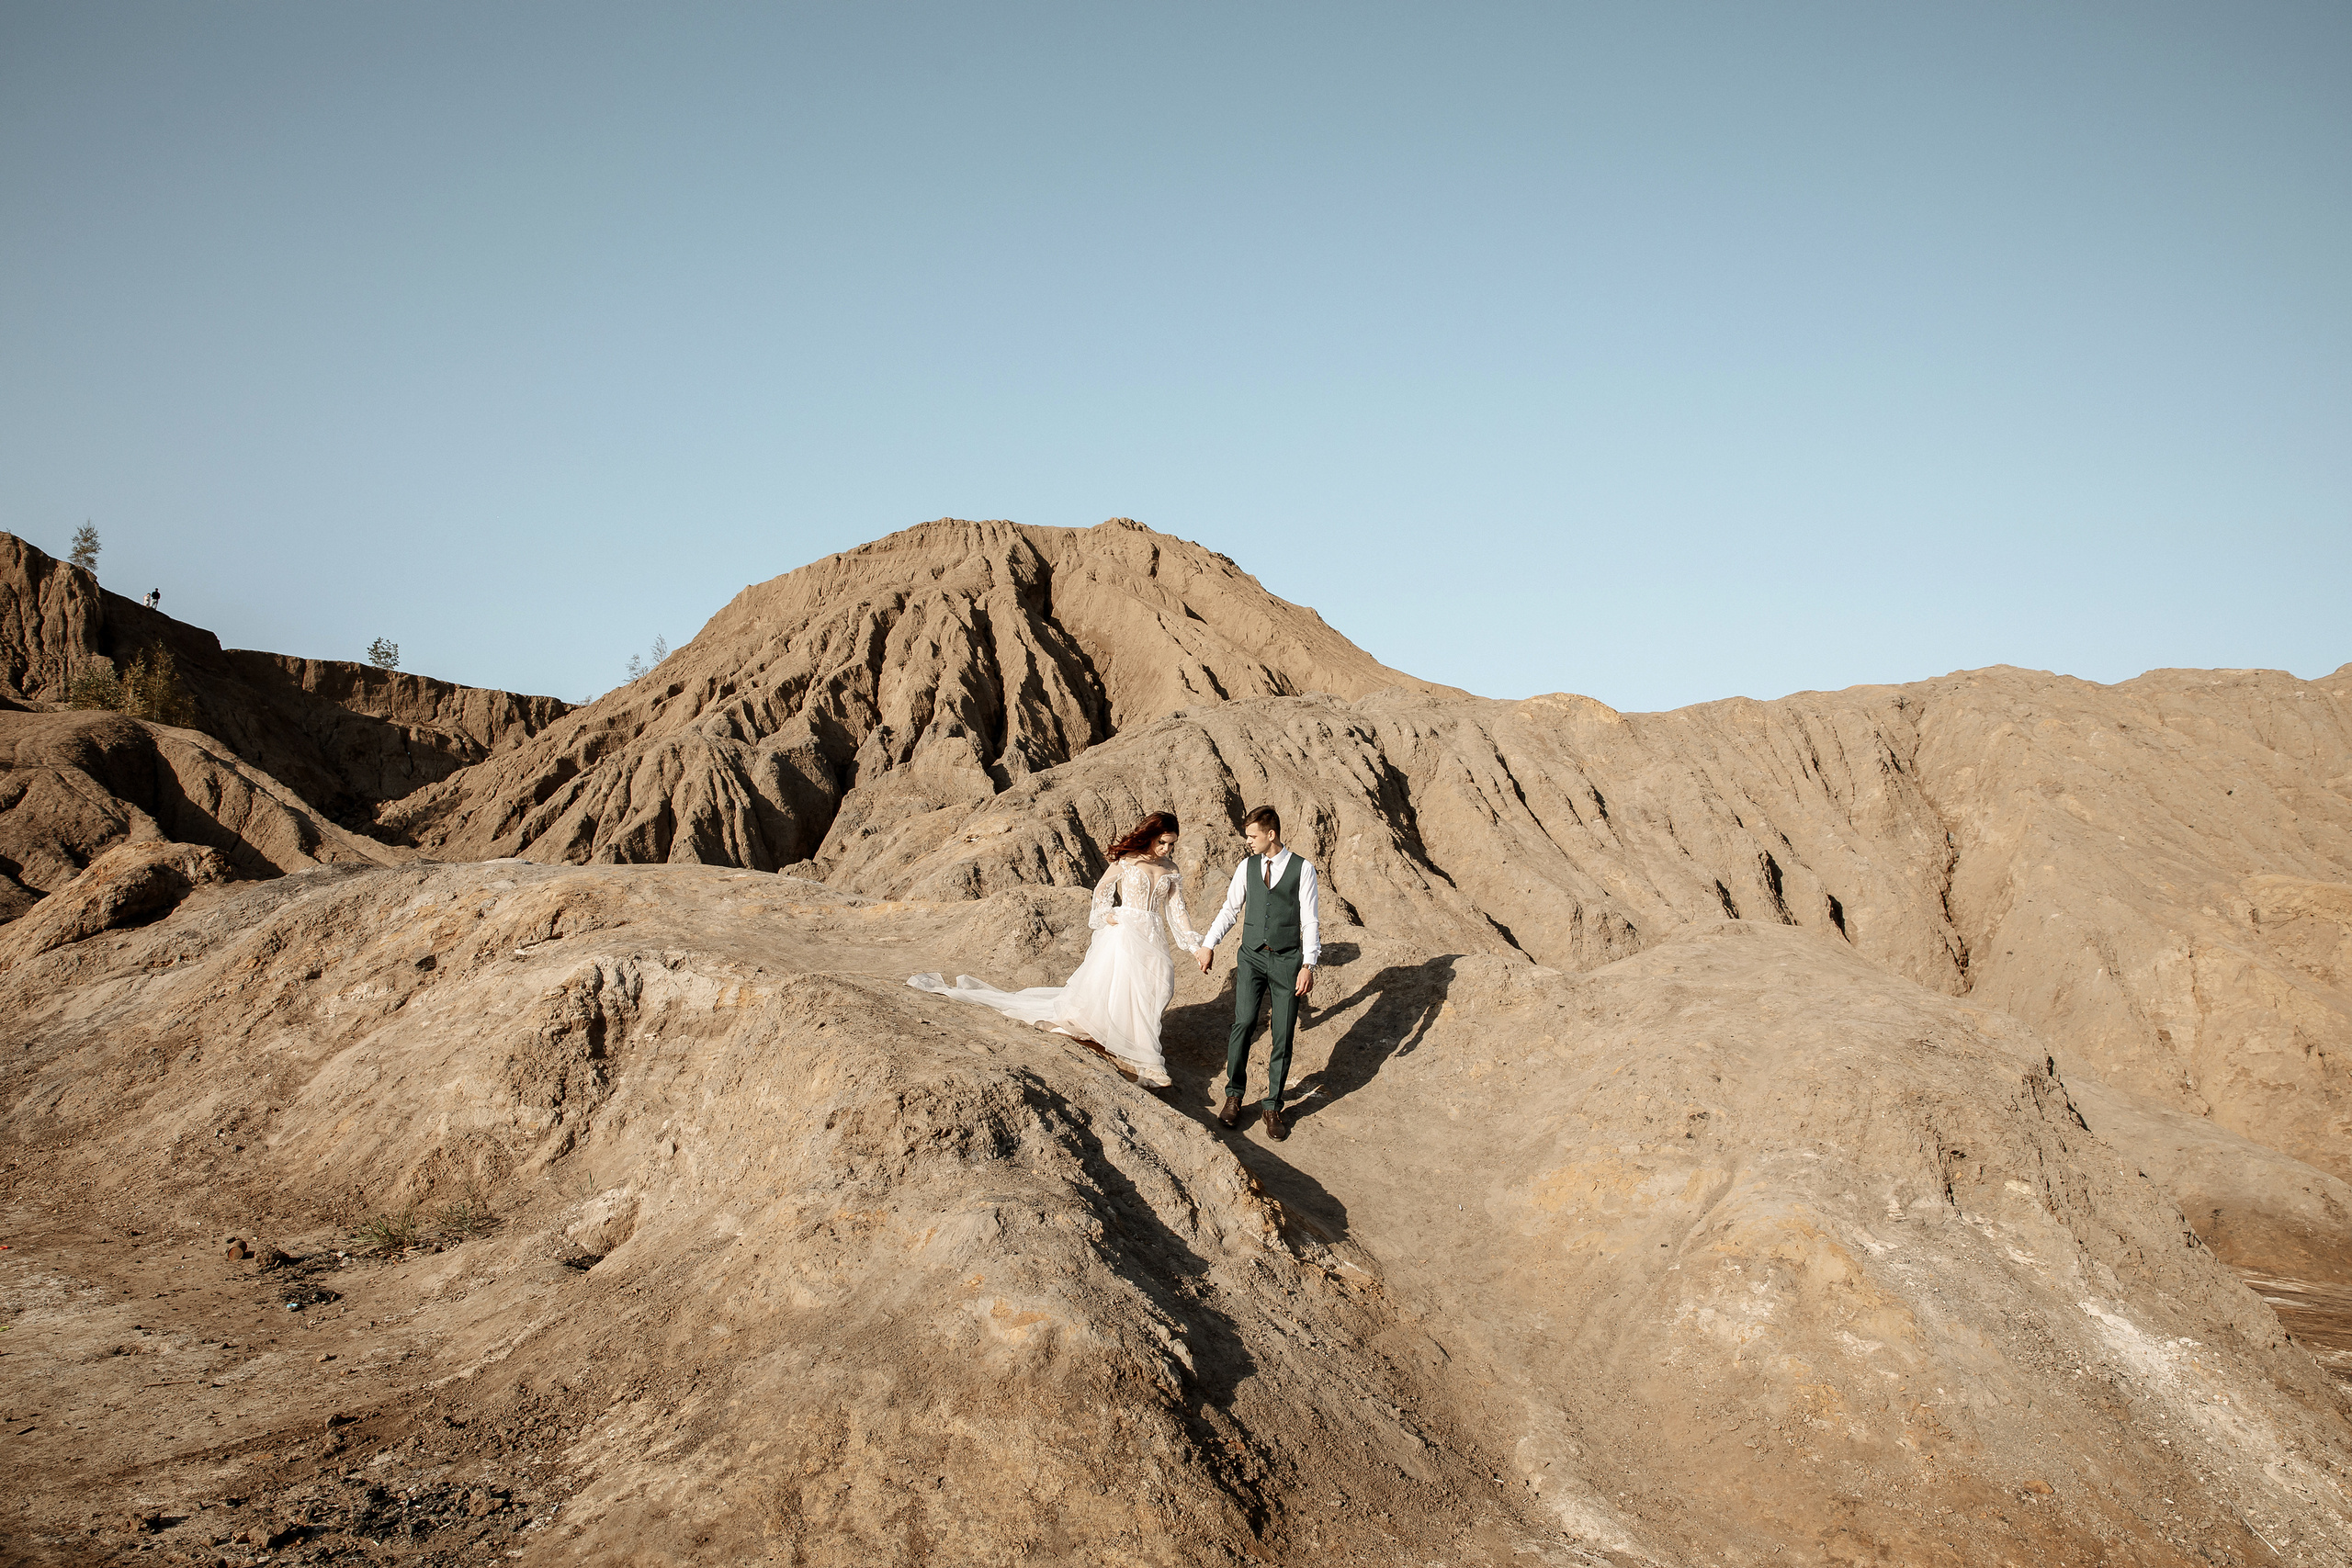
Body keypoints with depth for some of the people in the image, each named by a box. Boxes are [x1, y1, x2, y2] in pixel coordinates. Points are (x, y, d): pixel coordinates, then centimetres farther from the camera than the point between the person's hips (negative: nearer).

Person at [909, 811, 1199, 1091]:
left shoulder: (1171, 870, 9)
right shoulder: (1127, 861, 0)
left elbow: (1177, 909, 8)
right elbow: (1102, 889, 11)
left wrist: (1194, 941, -4)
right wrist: (1105, 914, -6)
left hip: (1152, 938, 3)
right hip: (1123, 932, -3)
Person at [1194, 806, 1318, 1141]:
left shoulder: (1302, 869, -3)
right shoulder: (1247, 867, 6)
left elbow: (1310, 921, -3)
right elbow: (1230, 909, 16)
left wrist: (1309, 965, -10)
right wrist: (1208, 944, 11)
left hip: (1287, 960, -2)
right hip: (1252, 957, 2)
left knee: (1282, 1036, 0)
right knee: (1243, 1023, -14)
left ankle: (1273, 1107, 10)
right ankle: (1234, 1096, 1)